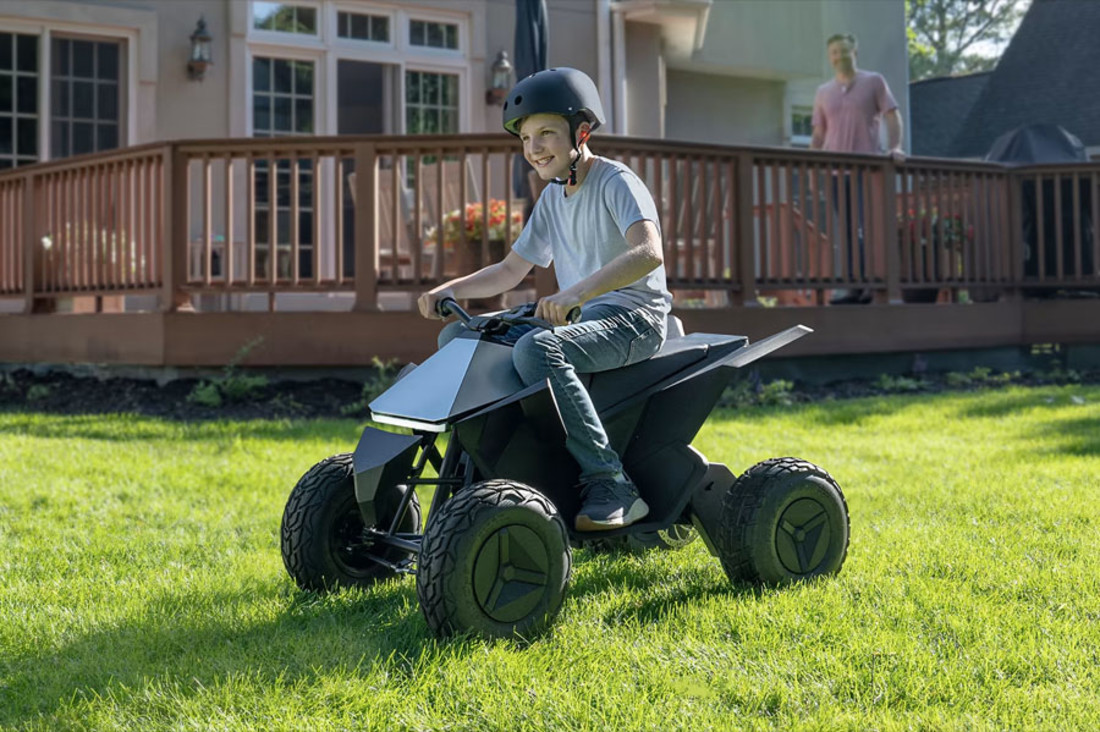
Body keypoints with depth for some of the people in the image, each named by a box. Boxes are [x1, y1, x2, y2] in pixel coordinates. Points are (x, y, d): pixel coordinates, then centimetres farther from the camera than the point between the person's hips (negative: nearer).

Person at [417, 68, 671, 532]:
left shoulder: (616, 182, -11)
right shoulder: (553, 198, 15)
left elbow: (649, 253, -30)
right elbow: (510, 271, 21)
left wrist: (577, 292, -43)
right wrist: (449, 289, 4)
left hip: (632, 319, -9)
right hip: (579, 318, 9)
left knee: (535, 349, -37)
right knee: (456, 336, 1)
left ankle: (611, 485, -34)